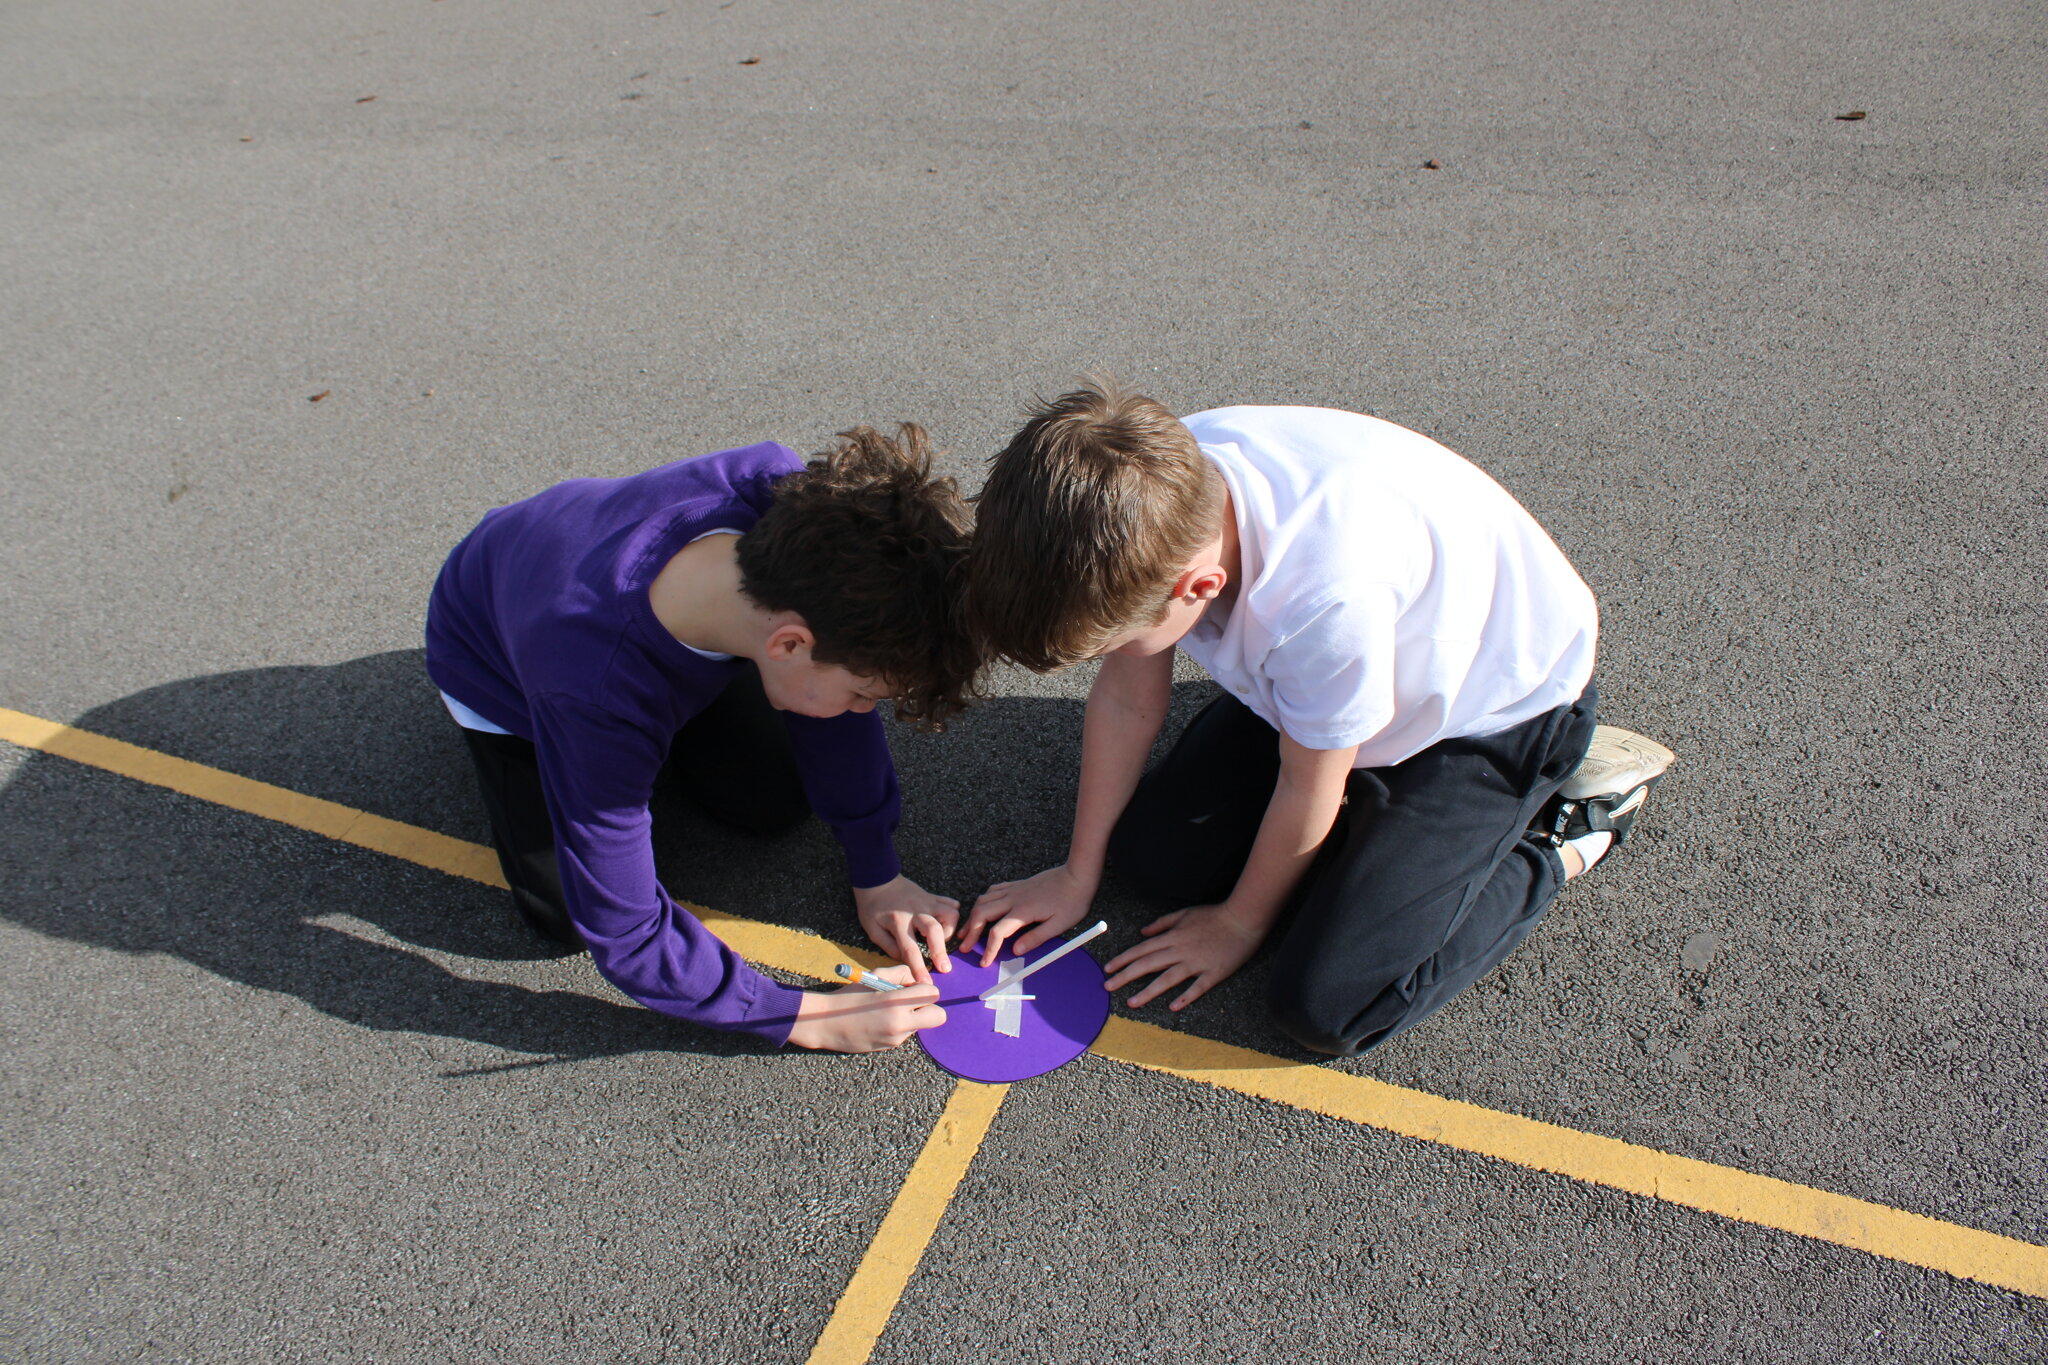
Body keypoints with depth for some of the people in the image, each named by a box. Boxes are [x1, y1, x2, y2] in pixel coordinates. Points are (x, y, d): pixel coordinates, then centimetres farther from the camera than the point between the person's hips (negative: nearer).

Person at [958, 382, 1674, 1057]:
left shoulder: (1325, 592, -44)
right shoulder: (1154, 487, -25)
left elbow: (1307, 792, -23)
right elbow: (1126, 697, -8)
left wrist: (1240, 920, -4)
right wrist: (1078, 875, 0)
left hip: (1499, 709, -6)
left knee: (1326, 1005, -14)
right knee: (1149, 853, 2)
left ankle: (1562, 839, 5)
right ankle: (1381, 800, 18)